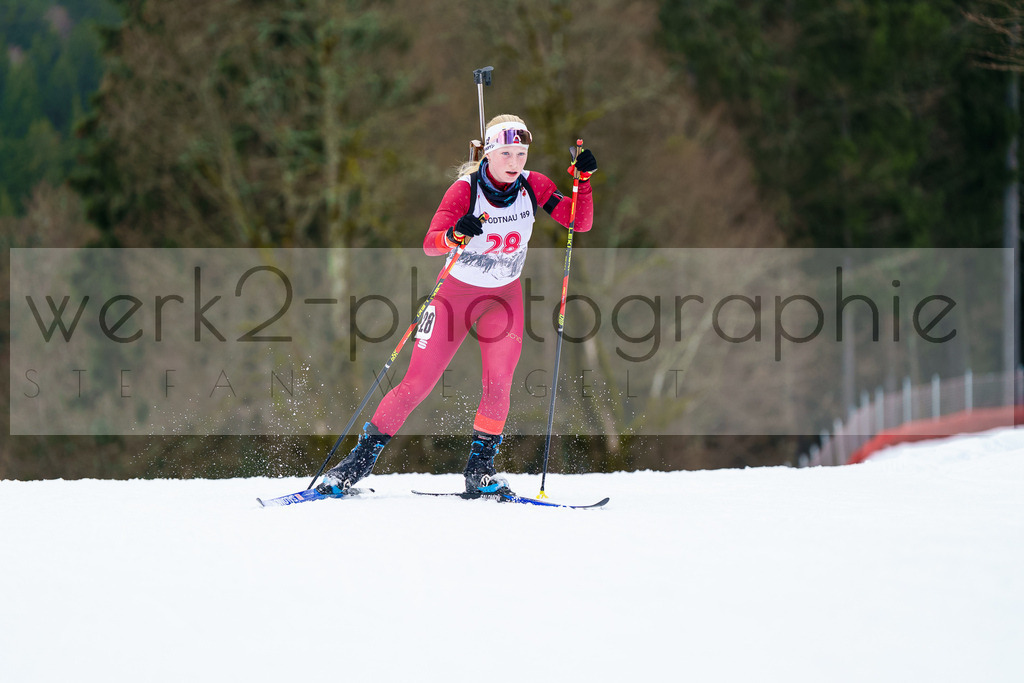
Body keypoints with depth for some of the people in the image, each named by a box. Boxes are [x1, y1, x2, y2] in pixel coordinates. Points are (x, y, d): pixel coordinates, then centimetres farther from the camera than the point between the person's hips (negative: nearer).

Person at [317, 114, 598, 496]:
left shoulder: (532, 187, -8)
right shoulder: (466, 189, -19)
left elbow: (580, 224, -9)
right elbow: (430, 244, -29)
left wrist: (584, 179, -23)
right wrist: (455, 235, -50)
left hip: (504, 296, 2)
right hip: (456, 292, -2)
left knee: (498, 382, -17)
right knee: (417, 383, -6)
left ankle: (480, 468, -3)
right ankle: (362, 458, 4)